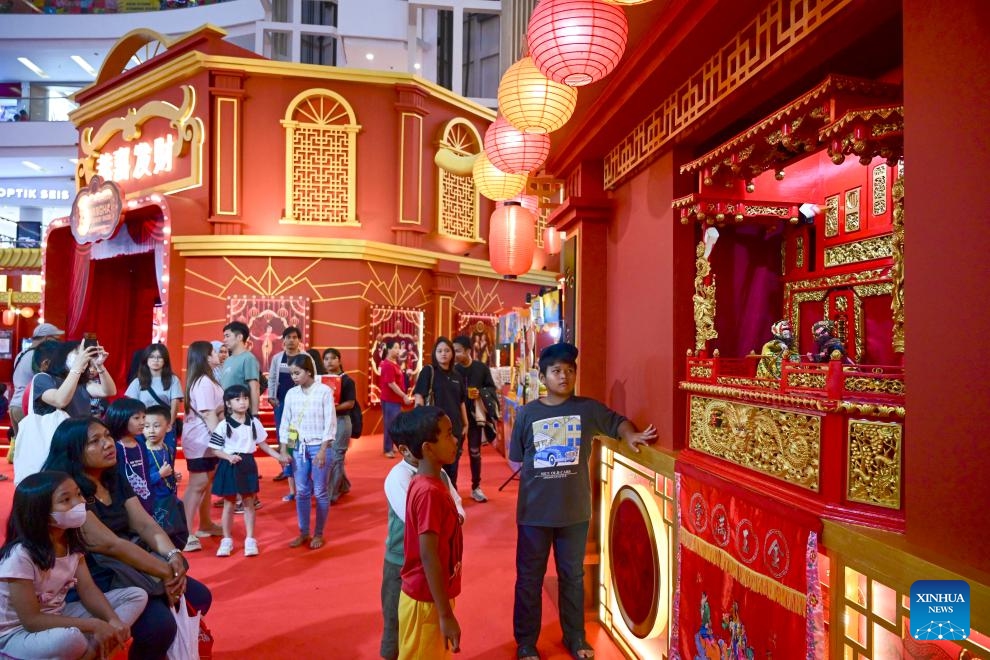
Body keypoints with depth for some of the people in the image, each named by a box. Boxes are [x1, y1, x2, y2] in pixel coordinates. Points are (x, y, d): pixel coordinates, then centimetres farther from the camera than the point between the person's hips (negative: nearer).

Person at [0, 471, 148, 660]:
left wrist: (113, 620, -22)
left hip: (57, 617, 8)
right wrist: (93, 625, -27)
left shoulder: (71, 542, -3)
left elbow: (87, 589, -4)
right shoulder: (20, 555, -24)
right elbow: (31, 620, -24)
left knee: (137, 596, -5)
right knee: (69, 638, -41)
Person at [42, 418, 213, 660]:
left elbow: (146, 525, -1)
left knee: (199, 597, 3)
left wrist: (173, 556, -20)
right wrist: (165, 571, -23)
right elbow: (110, 544, -24)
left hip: (130, 566, 8)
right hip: (95, 580, -8)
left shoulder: (116, 481, 8)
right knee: (160, 623, -26)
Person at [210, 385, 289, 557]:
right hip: (229, 466, -2)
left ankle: (250, 540, 16)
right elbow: (214, 449, -5)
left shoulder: (254, 422, 0)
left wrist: (279, 456, 2)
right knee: (229, 504, 9)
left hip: (248, 465, 2)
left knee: (248, 503, 8)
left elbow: (262, 444, 8)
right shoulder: (223, 425, -9)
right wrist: (229, 457, -22)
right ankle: (227, 540, 22)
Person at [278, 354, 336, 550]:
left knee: (320, 492, 4)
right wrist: (284, 451, 4)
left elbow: (330, 423, -10)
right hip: (298, 447, 4)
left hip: (318, 447, -4)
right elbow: (285, 423, 8)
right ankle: (303, 533, 23)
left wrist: (322, 450, -14)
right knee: (301, 492, 10)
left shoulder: (324, 391, -9)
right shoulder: (291, 394, 4)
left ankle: (318, 534, 18)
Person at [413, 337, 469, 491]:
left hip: (455, 426, 5)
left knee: (452, 464, 14)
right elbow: (419, 397, -10)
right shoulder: (428, 371, -5)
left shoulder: (457, 375, 11)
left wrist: (465, 423, 12)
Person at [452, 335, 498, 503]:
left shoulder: (482, 368, -5)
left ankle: (475, 488, 23)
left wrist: (481, 393, -17)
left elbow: (492, 388, 2)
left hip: (474, 415, 1)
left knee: (475, 452, 11)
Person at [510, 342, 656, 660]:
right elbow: (514, 459, 2)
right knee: (529, 577, 12)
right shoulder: (527, 413, -5)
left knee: (573, 576, 18)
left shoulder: (588, 409, -4)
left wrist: (631, 435, -12)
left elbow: (618, 421, 8)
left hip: (575, 509, 1)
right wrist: (539, 469, -12)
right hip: (535, 510, -1)